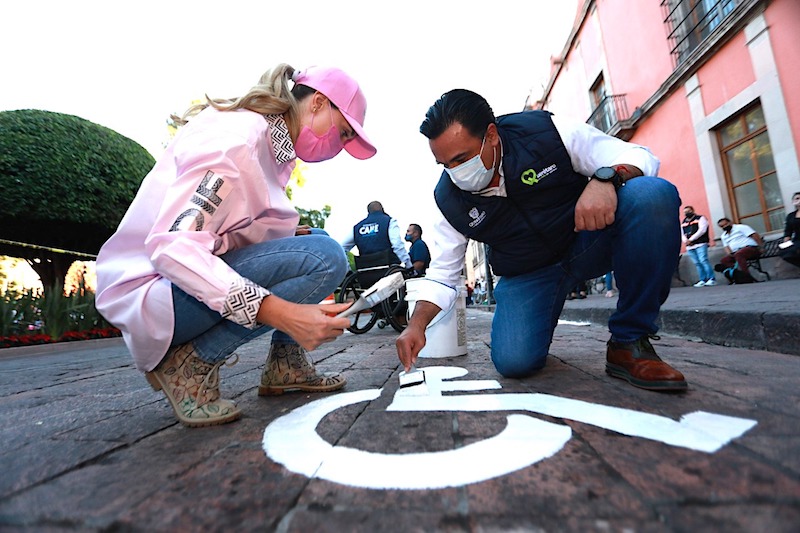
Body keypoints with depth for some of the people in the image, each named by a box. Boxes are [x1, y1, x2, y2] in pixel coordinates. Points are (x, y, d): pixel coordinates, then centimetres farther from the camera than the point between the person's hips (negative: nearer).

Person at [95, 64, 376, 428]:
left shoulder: (271, 144, 9)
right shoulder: (238, 137, -19)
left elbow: (235, 234, 7)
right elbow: (172, 247, -29)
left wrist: (295, 234, -6)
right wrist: (281, 312, -37)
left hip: (194, 274, 9)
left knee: (316, 240, 10)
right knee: (324, 258, -24)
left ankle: (285, 365, 3)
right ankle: (189, 364, -11)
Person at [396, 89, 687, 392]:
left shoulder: (545, 132, -16)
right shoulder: (449, 200, -11)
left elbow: (639, 156, -11)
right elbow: (441, 275, -4)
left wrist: (604, 179, -34)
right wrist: (417, 324, -19)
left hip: (590, 240, 1)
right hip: (526, 275, 0)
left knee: (653, 195, -30)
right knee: (513, 361, -22)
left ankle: (629, 344, -18)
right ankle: (543, 322, 17)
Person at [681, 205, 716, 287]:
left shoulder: (700, 218, 5)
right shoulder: (683, 222, 20)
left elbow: (702, 230, -8)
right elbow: (681, 234, 14)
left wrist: (690, 239, -13)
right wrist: (685, 240, -8)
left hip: (700, 244, -5)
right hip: (689, 246, 5)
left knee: (703, 261, -14)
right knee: (697, 263, 4)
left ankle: (712, 279, -9)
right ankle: (703, 280, 6)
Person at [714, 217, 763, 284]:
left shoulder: (740, 227, 3)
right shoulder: (724, 236, 23)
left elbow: (755, 235, -6)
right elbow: (726, 247, 16)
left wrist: (761, 247, -15)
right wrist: (730, 254, -6)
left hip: (751, 248, -6)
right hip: (736, 253, 6)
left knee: (738, 254, -37)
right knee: (723, 260, -19)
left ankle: (747, 277, -42)